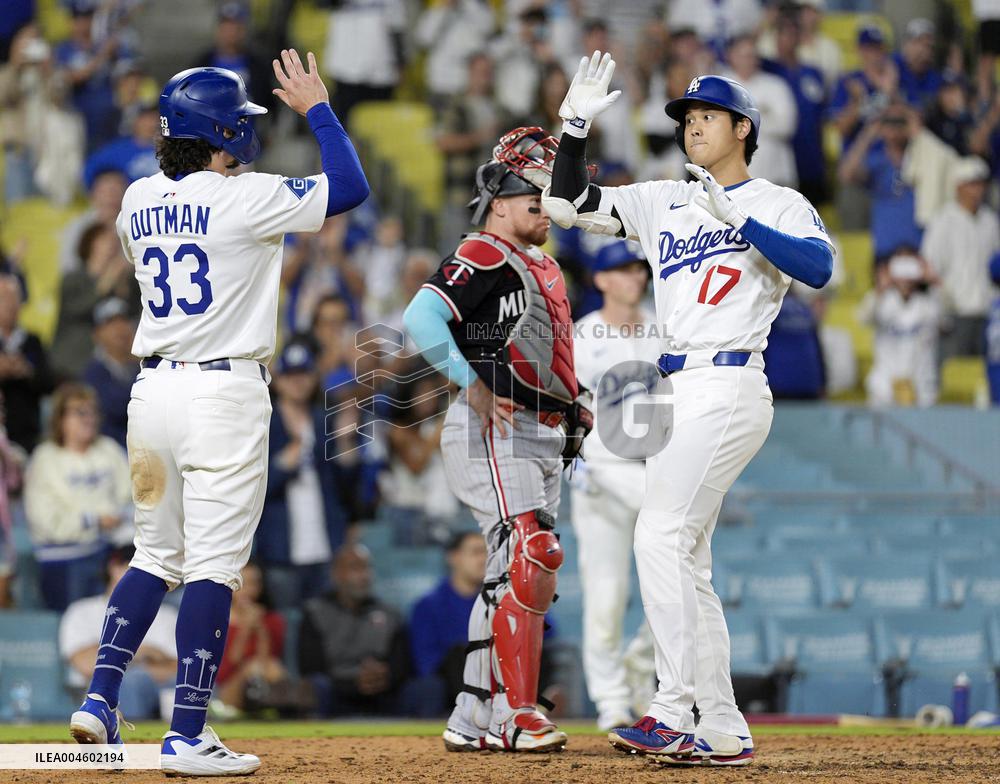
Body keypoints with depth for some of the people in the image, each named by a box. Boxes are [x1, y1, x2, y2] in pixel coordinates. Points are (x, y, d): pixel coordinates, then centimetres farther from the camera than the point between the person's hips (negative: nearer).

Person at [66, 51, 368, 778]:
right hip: (224, 391, -7)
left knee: (156, 555, 18)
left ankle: (100, 699, 10)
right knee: (214, 564, -4)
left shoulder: (138, 201, 8)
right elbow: (350, 188, -6)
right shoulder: (243, 198, -11)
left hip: (153, 387, 7)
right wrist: (316, 107, 5)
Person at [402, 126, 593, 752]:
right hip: (494, 435, -10)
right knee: (532, 559, -20)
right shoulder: (483, 256, -8)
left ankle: (474, 720, 16)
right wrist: (475, 387, -23)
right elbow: (421, 318, -22)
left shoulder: (546, 270, 22)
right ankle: (517, 715, -21)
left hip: (544, 440, 10)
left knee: (515, 580, 11)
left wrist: (575, 401, 14)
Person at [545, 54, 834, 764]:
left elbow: (820, 267, -17)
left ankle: (717, 728, -20)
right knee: (684, 561, 7)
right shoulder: (664, 202, 19)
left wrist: (740, 219, -20)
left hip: (728, 386, -7)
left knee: (660, 536, -17)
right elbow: (567, 203, 16)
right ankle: (676, 719, 11)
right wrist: (577, 125, 5)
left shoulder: (779, 204, 2)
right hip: (677, 393, 7)